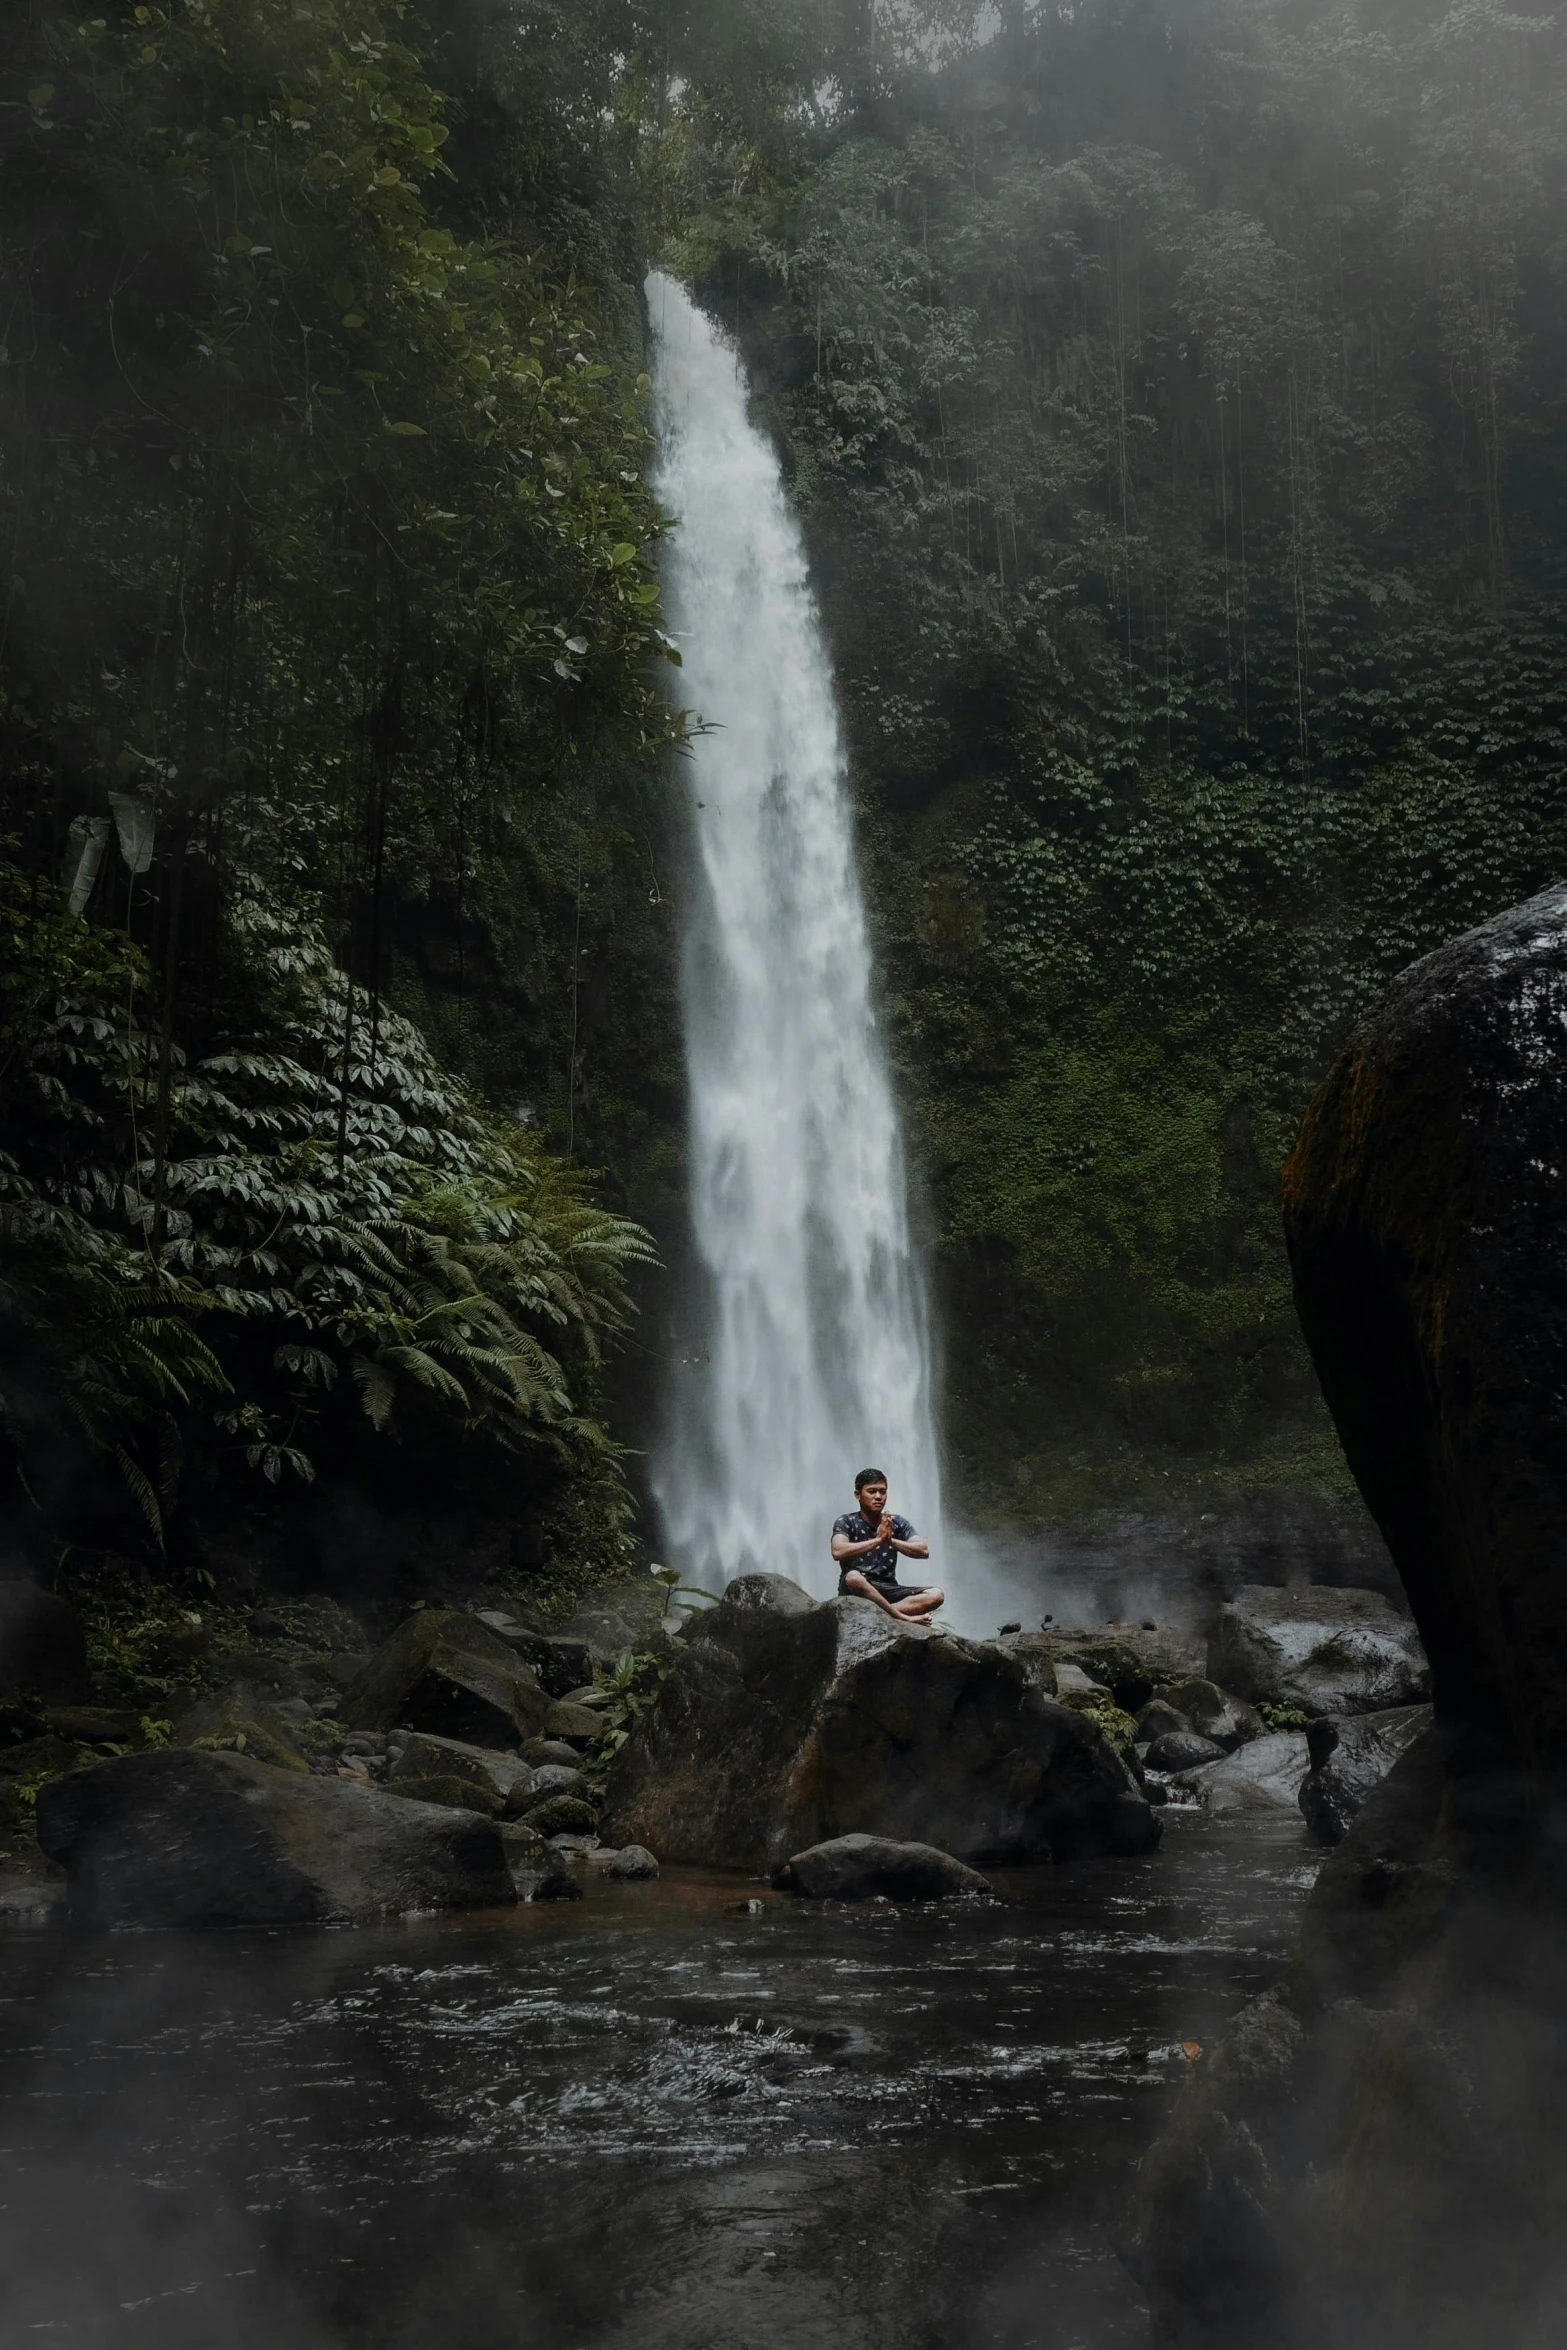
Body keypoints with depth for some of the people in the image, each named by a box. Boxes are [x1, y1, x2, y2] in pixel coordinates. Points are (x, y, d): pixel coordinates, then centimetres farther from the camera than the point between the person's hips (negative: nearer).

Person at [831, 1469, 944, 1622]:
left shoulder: (897, 1523, 8)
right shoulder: (846, 1522, -3)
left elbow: (923, 1551, -4)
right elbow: (838, 1551, -23)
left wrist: (891, 1540, -19)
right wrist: (878, 1539, -25)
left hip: (887, 1590, 4)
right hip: (858, 1590, -4)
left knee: (935, 1595, -17)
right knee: (854, 1577, -39)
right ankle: (903, 1617, -29)